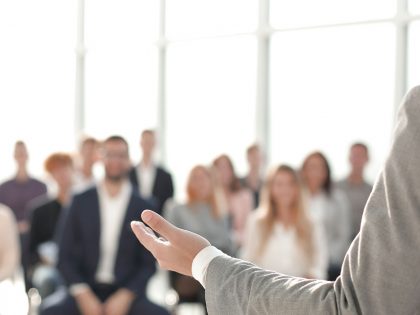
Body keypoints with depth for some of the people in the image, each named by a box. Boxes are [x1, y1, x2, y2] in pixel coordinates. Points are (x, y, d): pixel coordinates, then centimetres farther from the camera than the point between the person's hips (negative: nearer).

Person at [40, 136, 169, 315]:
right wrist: (82, 293, -11)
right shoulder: (81, 202, 6)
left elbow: (148, 264, 4)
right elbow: (65, 256, 4)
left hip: (125, 293, 0)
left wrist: (125, 297, -12)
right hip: (85, 290, 0)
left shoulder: (142, 208, 4)